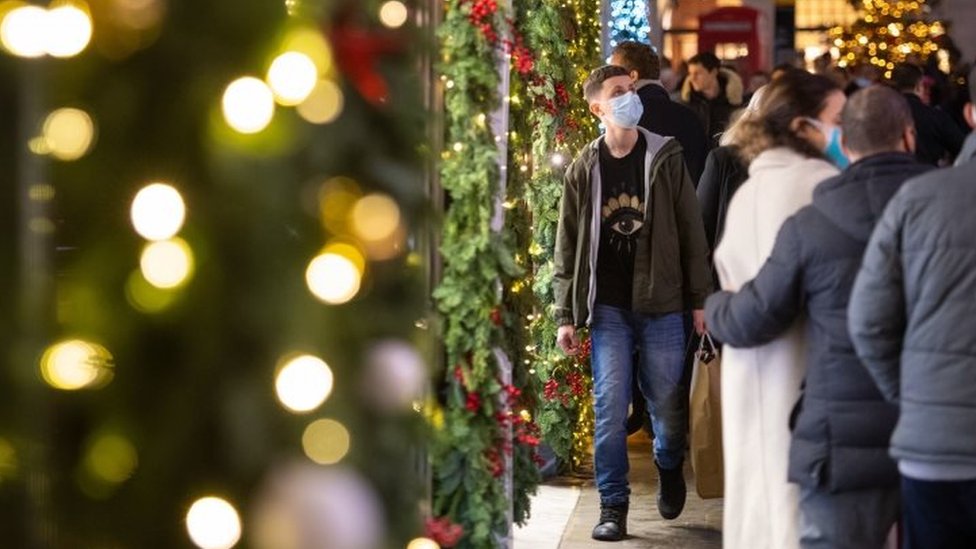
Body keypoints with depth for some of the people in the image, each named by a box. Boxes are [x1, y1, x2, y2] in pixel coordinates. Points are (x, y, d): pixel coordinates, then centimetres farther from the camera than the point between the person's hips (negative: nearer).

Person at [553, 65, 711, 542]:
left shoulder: (665, 158, 1)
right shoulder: (584, 170, 4)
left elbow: (690, 231, 2)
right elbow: (568, 247, 5)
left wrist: (700, 300, -2)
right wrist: (565, 315, 0)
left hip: (661, 303, 0)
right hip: (608, 306, 1)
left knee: (665, 402, 6)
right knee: (610, 406, -3)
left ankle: (670, 468, 35)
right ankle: (613, 505, 6)